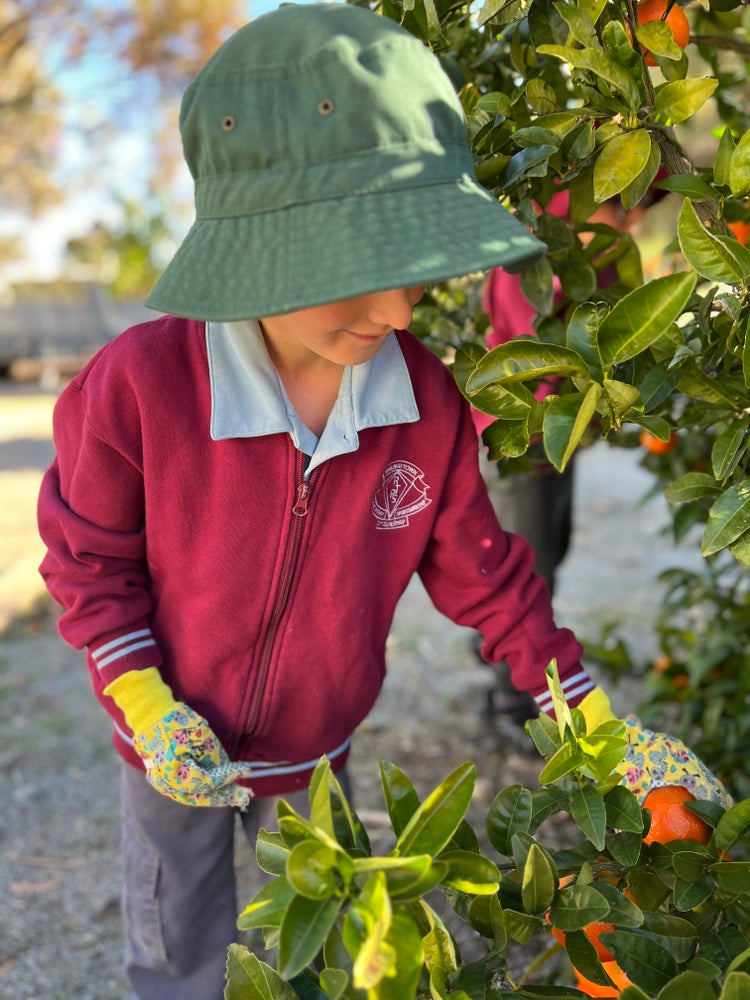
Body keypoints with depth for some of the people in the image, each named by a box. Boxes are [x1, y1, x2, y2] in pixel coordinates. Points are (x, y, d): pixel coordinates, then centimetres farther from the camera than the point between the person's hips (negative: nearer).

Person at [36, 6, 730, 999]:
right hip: (178, 753, -2)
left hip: (318, 752, 3)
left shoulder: (426, 399, -20)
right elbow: (88, 562, -13)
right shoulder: (138, 384, -29)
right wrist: (149, 714, -22)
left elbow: (483, 573, -8)